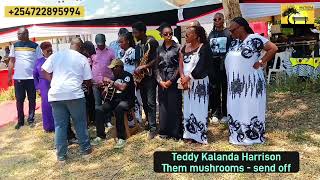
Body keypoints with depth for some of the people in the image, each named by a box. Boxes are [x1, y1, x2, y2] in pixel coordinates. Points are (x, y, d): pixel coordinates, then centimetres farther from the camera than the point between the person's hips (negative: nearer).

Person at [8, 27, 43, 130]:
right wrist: (9, 76, 5)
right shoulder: (14, 46, 6)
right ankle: (20, 121, 17)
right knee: (19, 100, 7)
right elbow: (12, 62, 9)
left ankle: (31, 120, 17)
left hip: (31, 77, -2)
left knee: (32, 100, 6)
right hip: (18, 77, 2)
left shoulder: (35, 46, -1)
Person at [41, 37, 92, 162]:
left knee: (60, 125, 8)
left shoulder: (56, 55, 10)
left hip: (56, 94, 3)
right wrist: (89, 85, 24)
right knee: (80, 123, 12)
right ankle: (85, 149, 23)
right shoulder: (83, 59, 3)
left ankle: (61, 155, 14)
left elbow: (44, 71, 7)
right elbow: (87, 81, 3)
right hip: (74, 94, -2)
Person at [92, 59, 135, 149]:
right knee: (99, 110, -15)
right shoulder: (115, 77, 15)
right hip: (115, 99, 7)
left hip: (127, 100, -7)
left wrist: (110, 81, -16)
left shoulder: (127, 75, -7)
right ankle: (100, 135, -4)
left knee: (118, 110, -39)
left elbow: (122, 88, -23)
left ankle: (121, 138, -30)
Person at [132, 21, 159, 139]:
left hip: (150, 76, -8)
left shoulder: (152, 42, -9)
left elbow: (156, 59, -15)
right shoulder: (138, 45, 14)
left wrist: (144, 67, -18)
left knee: (150, 102, -8)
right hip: (141, 77, 8)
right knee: (145, 102, 11)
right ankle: (149, 123, 23)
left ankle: (153, 128, -3)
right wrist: (137, 70, 2)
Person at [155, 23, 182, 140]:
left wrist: (170, 81, -11)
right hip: (162, 83, 4)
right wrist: (160, 81, -5)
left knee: (174, 107, -1)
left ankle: (176, 132, 10)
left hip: (174, 82, -4)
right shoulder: (159, 49, 10)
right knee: (163, 106, 7)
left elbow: (179, 66, -6)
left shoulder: (177, 48, -1)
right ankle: (164, 131, 20)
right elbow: (157, 67, 9)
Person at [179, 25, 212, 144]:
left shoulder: (204, 47, -9)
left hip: (199, 82, -6)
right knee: (188, 107, 9)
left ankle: (200, 135, 10)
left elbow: (201, 66, -16)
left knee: (198, 107, 0)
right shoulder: (185, 48, 10)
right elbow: (180, 64, 4)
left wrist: (188, 77, -15)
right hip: (187, 82, 6)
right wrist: (182, 77, -11)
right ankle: (190, 134, 19)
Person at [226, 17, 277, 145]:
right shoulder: (235, 42, 10)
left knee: (250, 109, 2)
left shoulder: (254, 39, -13)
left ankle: (252, 136, 14)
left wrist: (260, 63, -16)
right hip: (235, 83, 8)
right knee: (236, 109, 13)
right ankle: (237, 135, 24)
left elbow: (273, 48, -19)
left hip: (250, 83, -8)